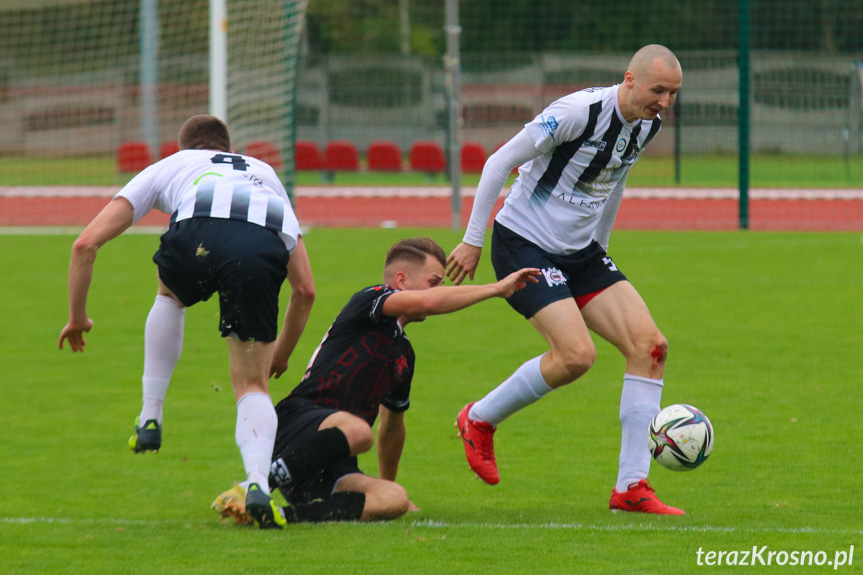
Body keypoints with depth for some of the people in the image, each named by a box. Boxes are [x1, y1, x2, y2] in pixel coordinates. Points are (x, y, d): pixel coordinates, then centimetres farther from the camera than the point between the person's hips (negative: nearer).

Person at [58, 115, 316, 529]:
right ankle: (258, 483, -11)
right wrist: (281, 354, 55)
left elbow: (86, 243, 30)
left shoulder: (168, 167, 38)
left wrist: (77, 316, 44)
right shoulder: (264, 174, 44)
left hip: (198, 236, -1)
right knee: (252, 386, 14)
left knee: (170, 296, 37)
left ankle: (150, 419, 32)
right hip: (264, 248, 1)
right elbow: (305, 289, 40)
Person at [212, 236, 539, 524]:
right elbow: (428, 302, -20)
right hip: (297, 422, -8)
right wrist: (497, 289, -11)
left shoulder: (404, 354, 25)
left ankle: (290, 513, -31)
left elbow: (392, 422, 40)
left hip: (330, 464, 8)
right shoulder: (370, 300, 0)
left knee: (394, 499, -22)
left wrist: (388, 483, 47)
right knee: (357, 430, -41)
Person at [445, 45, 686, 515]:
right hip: (524, 243, -8)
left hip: (580, 250, 8)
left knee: (649, 346, -7)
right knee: (576, 354, -22)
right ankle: (479, 419, 4)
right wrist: (473, 241, -14)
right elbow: (500, 162, -17)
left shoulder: (648, 125, 3)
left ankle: (632, 487, -3)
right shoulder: (578, 111, -22)